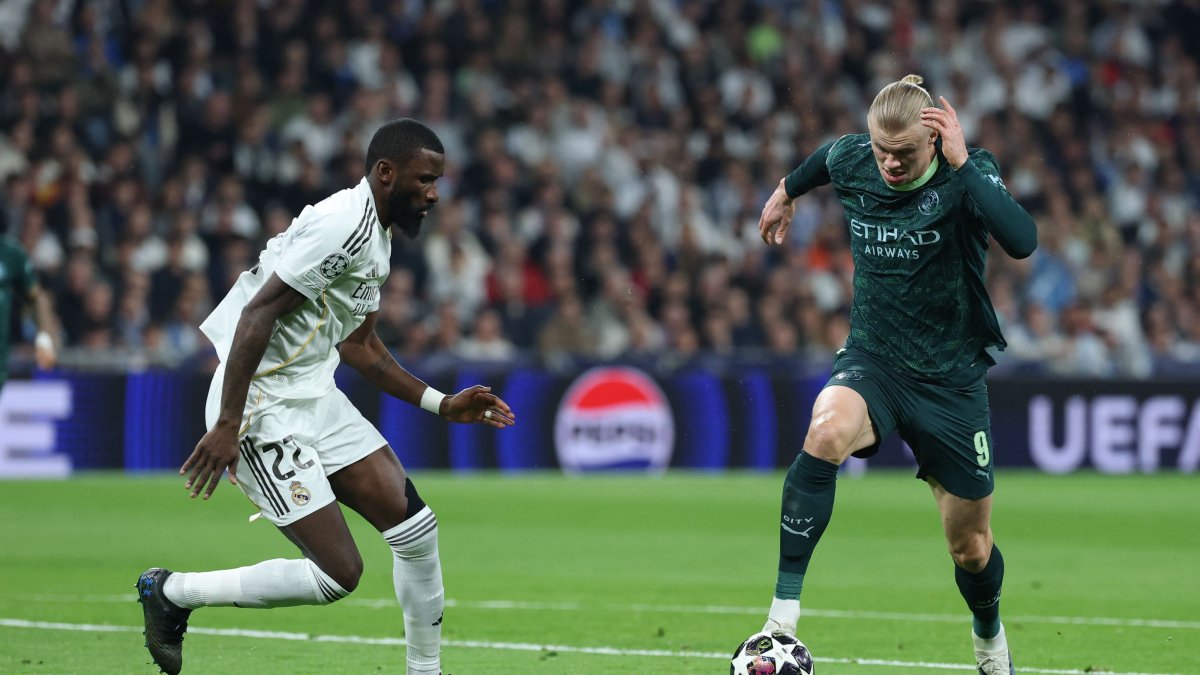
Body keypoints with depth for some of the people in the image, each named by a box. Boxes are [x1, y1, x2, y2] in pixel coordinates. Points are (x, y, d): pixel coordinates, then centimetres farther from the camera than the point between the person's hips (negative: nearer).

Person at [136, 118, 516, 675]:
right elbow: (259, 312, -23)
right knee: (337, 575, -10)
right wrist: (228, 425, -26)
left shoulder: (378, 239, 14)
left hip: (316, 398, 10)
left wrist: (443, 405, 19)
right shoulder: (343, 224, -18)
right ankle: (171, 593, 5)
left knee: (416, 529, 3)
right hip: (265, 409, -10)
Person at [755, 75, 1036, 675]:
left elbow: (1021, 241, -35)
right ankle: (782, 617, -36)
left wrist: (962, 164, -38)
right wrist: (786, 192, 35)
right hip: (872, 362, 1)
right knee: (827, 429, -36)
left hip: (952, 378, -1)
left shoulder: (967, 172, -16)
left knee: (971, 547, 10)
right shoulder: (850, 161, -6)